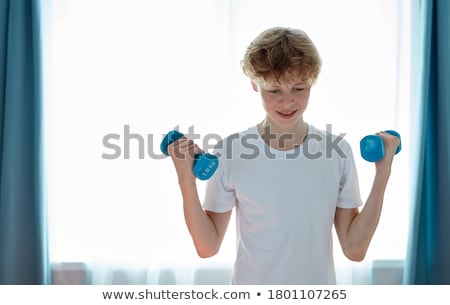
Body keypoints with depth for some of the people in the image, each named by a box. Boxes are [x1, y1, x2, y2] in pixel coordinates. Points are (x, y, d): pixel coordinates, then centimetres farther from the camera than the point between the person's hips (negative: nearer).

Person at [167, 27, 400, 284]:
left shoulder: (337, 151, -8)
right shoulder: (231, 152, -12)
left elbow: (354, 249, -6)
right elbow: (208, 247, -7)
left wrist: (382, 177, -12)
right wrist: (187, 183, -19)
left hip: (319, 288, 1)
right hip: (251, 295, -1)